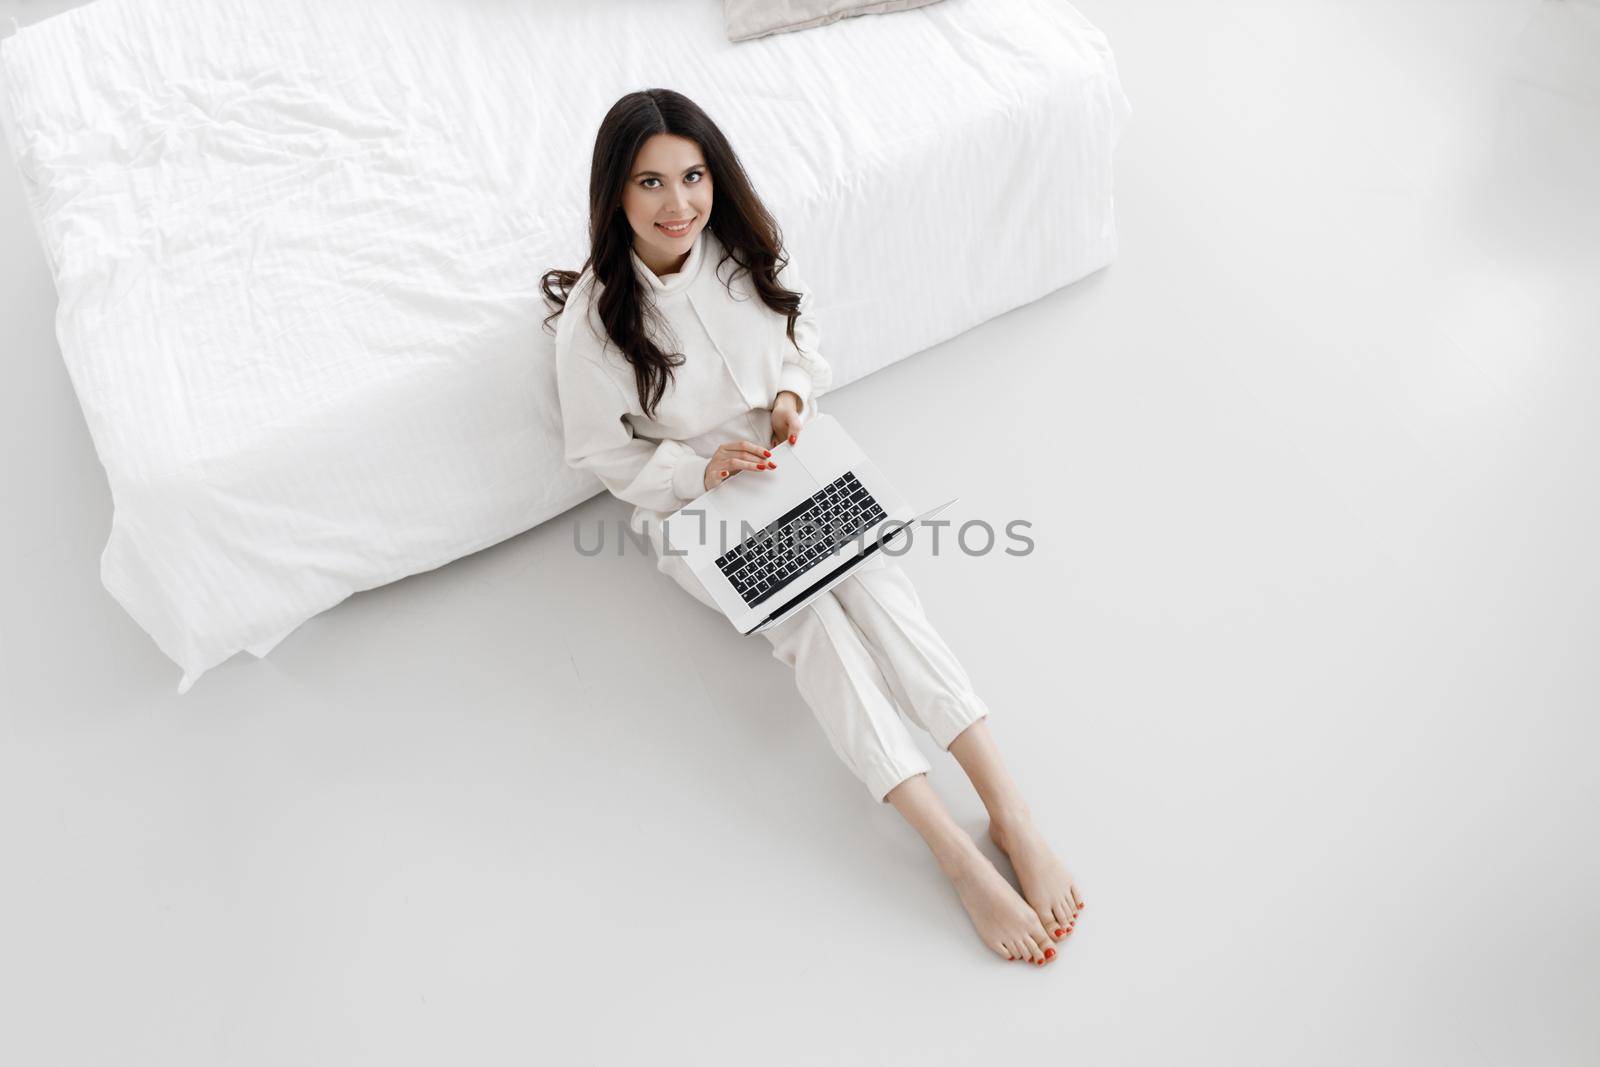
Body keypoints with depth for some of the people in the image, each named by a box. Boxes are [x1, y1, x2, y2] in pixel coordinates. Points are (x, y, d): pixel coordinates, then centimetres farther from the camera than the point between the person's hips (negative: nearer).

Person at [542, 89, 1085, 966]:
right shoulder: (594, 318, -17)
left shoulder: (749, 255, -6)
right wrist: (701, 470, -21)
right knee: (807, 617, -27)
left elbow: (805, 346, 11)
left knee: (871, 579, -26)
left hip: (789, 467, 3)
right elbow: (602, 455, -7)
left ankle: (1012, 815, -27)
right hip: (691, 503, -3)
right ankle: (957, 858, -27)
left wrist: (792, 394, -10)